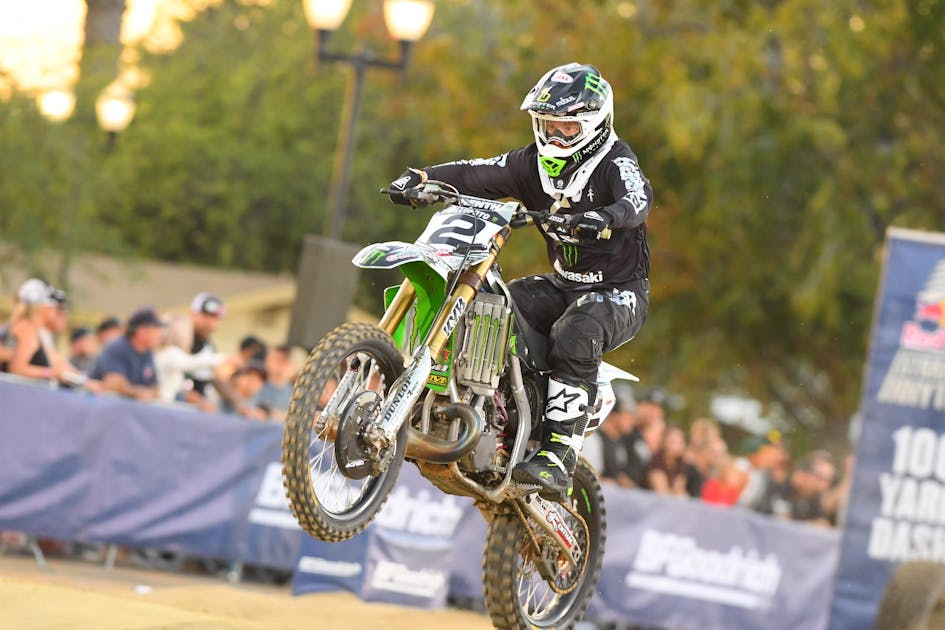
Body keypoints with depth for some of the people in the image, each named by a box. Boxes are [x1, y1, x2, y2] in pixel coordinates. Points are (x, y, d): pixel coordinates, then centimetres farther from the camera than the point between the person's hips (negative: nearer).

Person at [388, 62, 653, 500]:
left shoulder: (614, 161, -14)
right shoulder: (534, 163, 4)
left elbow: (637, 199, -36)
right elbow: (475, 175, -5)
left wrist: (602, 218, -58)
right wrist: (420, 177, -24)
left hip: (619, 290, -7)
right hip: (563, 285, 7)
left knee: (574, 336, -36)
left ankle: (558, 458, -41)